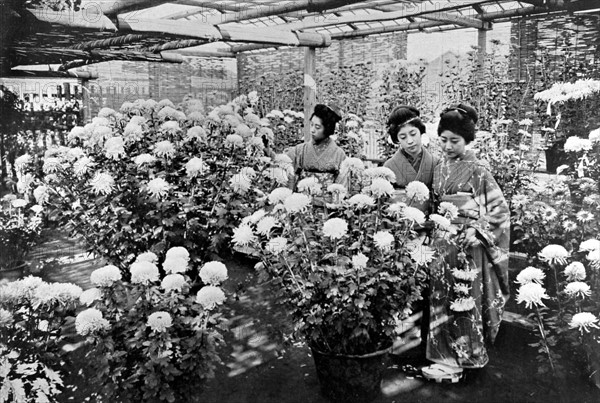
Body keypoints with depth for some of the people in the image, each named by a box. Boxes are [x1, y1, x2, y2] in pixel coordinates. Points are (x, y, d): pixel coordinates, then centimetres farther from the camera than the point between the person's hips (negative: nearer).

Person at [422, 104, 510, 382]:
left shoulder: (477, 171, -8)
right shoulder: (440, 170, 9)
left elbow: (499, 208, -9)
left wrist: (476, 230, -17)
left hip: (467, 245, -6)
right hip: (442, 243, 6)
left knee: (462, 301, 2)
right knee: (442, 300, 8)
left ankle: (460, 358, 16)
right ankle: (448, 355, 21)